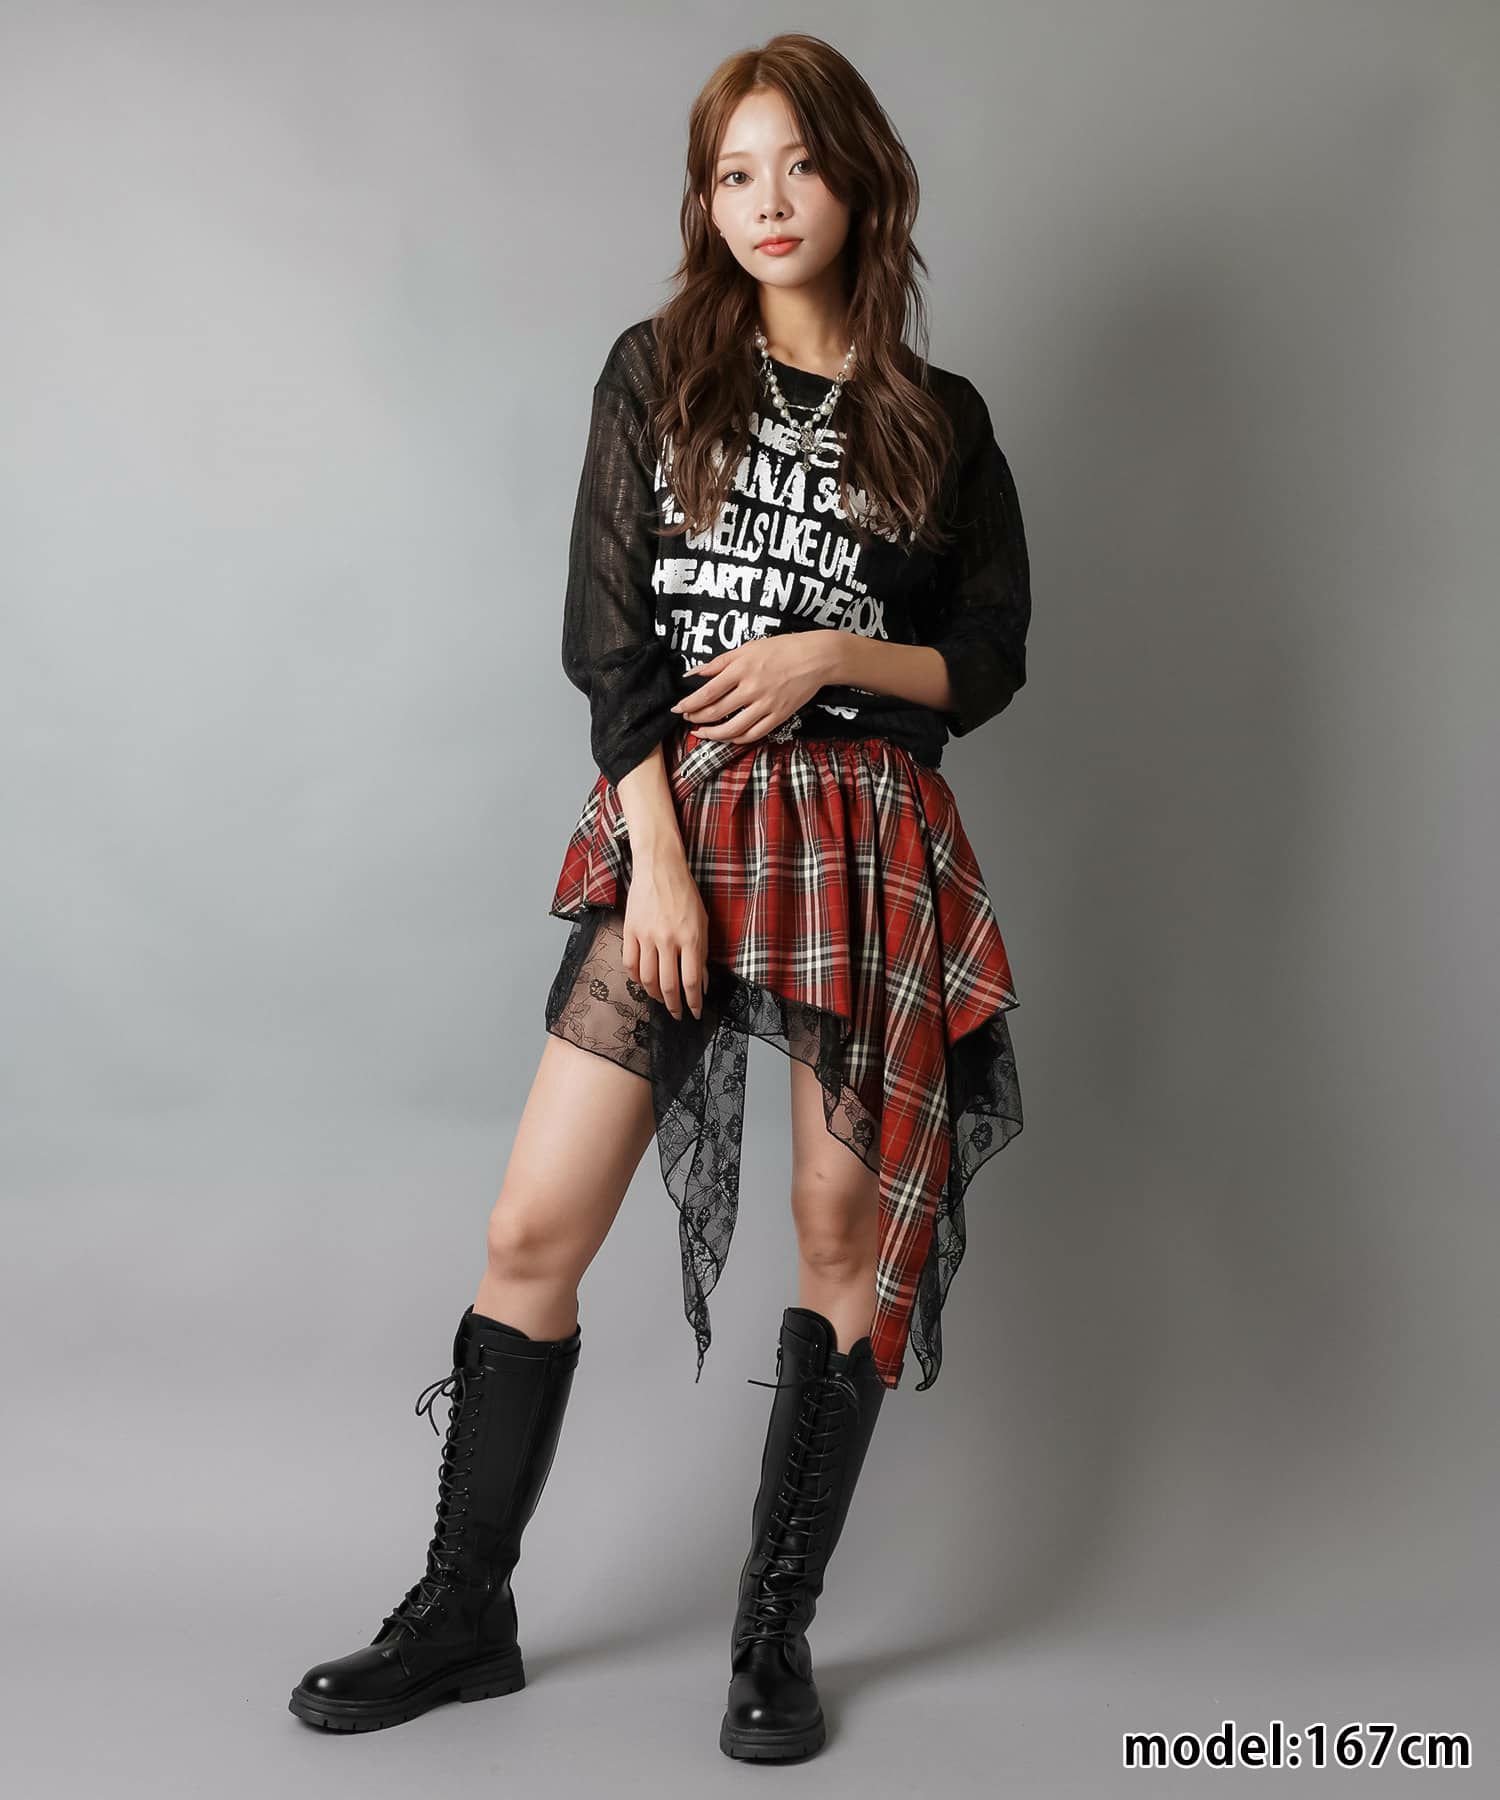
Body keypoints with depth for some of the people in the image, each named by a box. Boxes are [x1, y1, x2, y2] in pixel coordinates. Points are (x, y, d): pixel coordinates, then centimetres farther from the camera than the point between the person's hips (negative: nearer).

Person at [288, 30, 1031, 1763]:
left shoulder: (939, 421, 7)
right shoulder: (656, 374, 6)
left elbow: (988, 665, 8)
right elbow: (608, 637, -1)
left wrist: (828, 655, -10)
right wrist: (660, 859, -10)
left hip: (863, 837, 1)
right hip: (670, 817, 0)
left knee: (848, 1236, 2)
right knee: (533, 1231, -3)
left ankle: (776, 1631, 17)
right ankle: (462, 1612, 14)